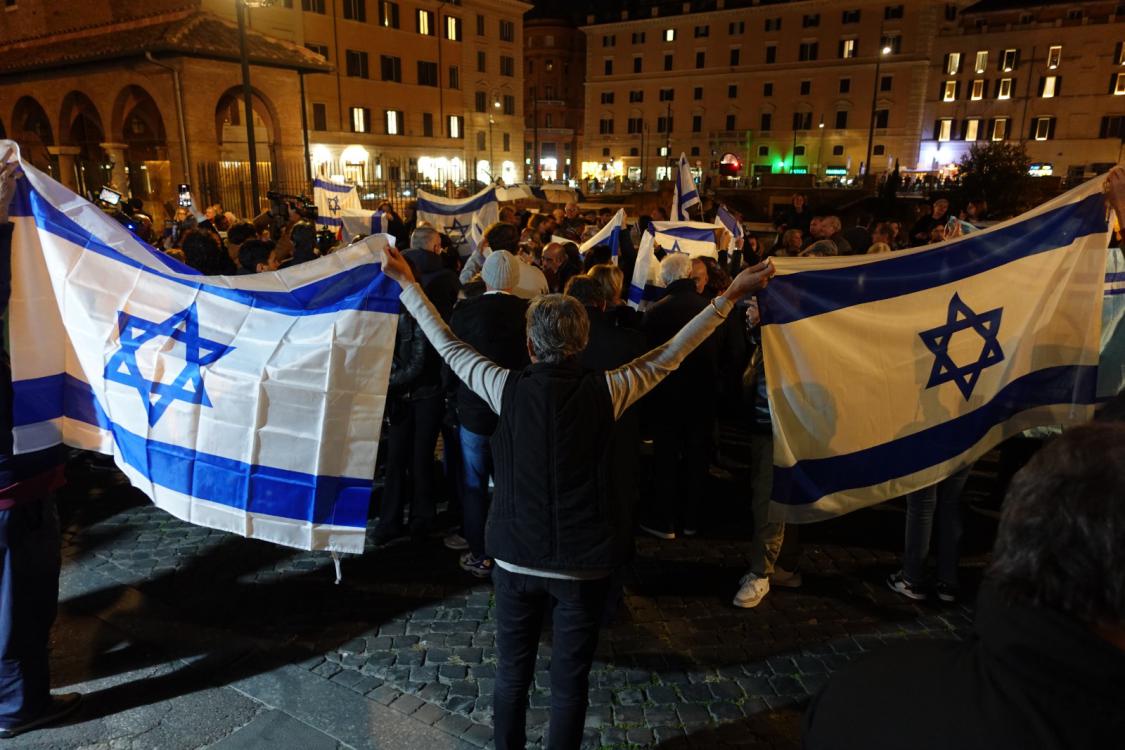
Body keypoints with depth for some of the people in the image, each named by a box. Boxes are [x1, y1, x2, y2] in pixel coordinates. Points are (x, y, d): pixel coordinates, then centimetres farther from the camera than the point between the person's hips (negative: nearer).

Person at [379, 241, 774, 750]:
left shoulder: (507, 389, -12)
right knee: (570, 683, 14)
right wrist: (731, 294, 7)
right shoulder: (606, 392, -13)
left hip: (516, 558, 1)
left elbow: (446, 344, 0)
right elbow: (669, 355, -2)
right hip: (583, 562, -1)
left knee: (512, 674, 19)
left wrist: (407, 282, 12)